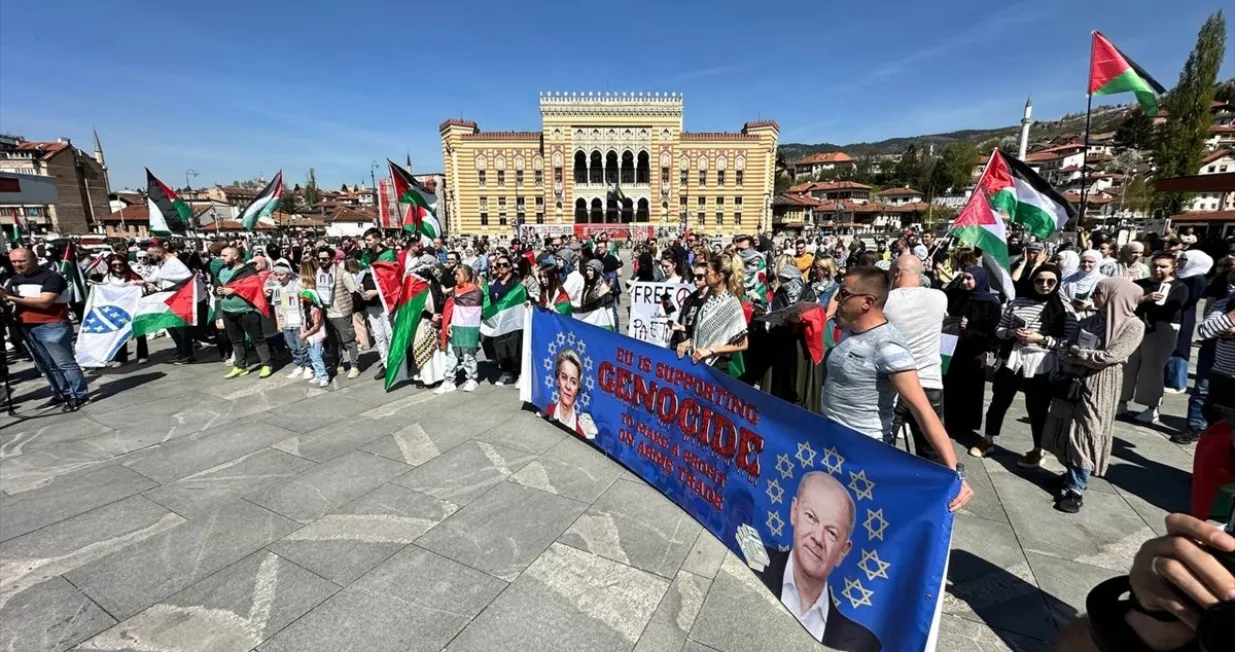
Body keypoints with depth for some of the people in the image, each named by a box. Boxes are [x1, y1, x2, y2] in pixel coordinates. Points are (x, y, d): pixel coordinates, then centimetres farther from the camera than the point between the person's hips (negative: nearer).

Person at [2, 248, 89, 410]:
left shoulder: (51, 277, -12)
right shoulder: (14, 280, 13)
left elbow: (44, 302, -20)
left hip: (52, 326, -8)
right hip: (27, 328, 8)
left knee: (64, 363, -6)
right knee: (45, 366, 13)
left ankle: (79, 395, -2)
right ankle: (61, 394, 21)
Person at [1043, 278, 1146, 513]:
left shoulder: (1133, 326, -9)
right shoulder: (1090, 320, 8)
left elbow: (1109, 357, -16)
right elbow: (1066, 349, 10)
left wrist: (1076, 352, -7)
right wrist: (1066, 353, -9)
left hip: (1099, 386, -5)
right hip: (1074, 382, 6)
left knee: (1085, 434, -2)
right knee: (1067, 431, 10)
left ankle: (1076, 489, 7)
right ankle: (1074, 474, 27)